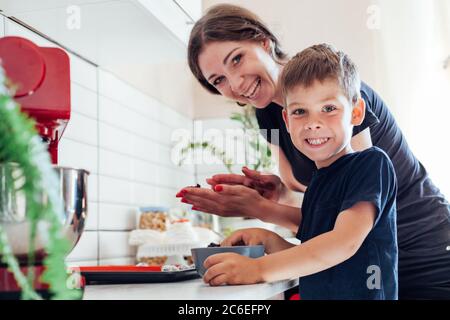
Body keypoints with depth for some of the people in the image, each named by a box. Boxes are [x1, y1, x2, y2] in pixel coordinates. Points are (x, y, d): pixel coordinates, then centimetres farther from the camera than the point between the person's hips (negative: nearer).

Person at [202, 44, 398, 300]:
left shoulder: (373, 163, -7)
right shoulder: (317, 183, 12)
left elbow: (344, 242, -18)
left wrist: (259, 269, -19)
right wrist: (268, 240, 1)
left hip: (363, 294, -6)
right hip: (314, 295, 6)